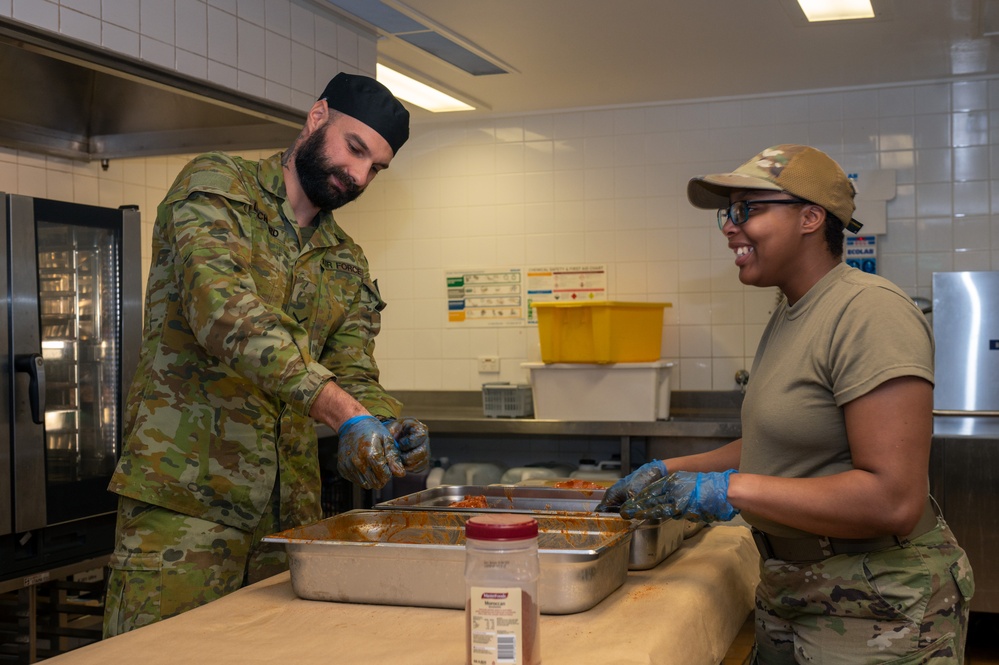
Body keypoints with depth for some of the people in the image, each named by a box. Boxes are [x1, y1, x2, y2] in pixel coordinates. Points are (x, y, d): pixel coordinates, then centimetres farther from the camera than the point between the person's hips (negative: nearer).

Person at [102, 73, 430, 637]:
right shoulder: (216, 186, -3)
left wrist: (392, 426, -15)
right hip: (182, 502, -6)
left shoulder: (349, 266, 17)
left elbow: (356, 376, 10)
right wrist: (347, 414, -30)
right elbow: (224, 311, -20)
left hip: (290, 513, 6)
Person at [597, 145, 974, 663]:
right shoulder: (789, 314, 9)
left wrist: (727, 490, -25)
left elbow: (894, 500, -28)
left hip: (875, 613, -8)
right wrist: (670, 471, 9)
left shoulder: (870, 311, -21)